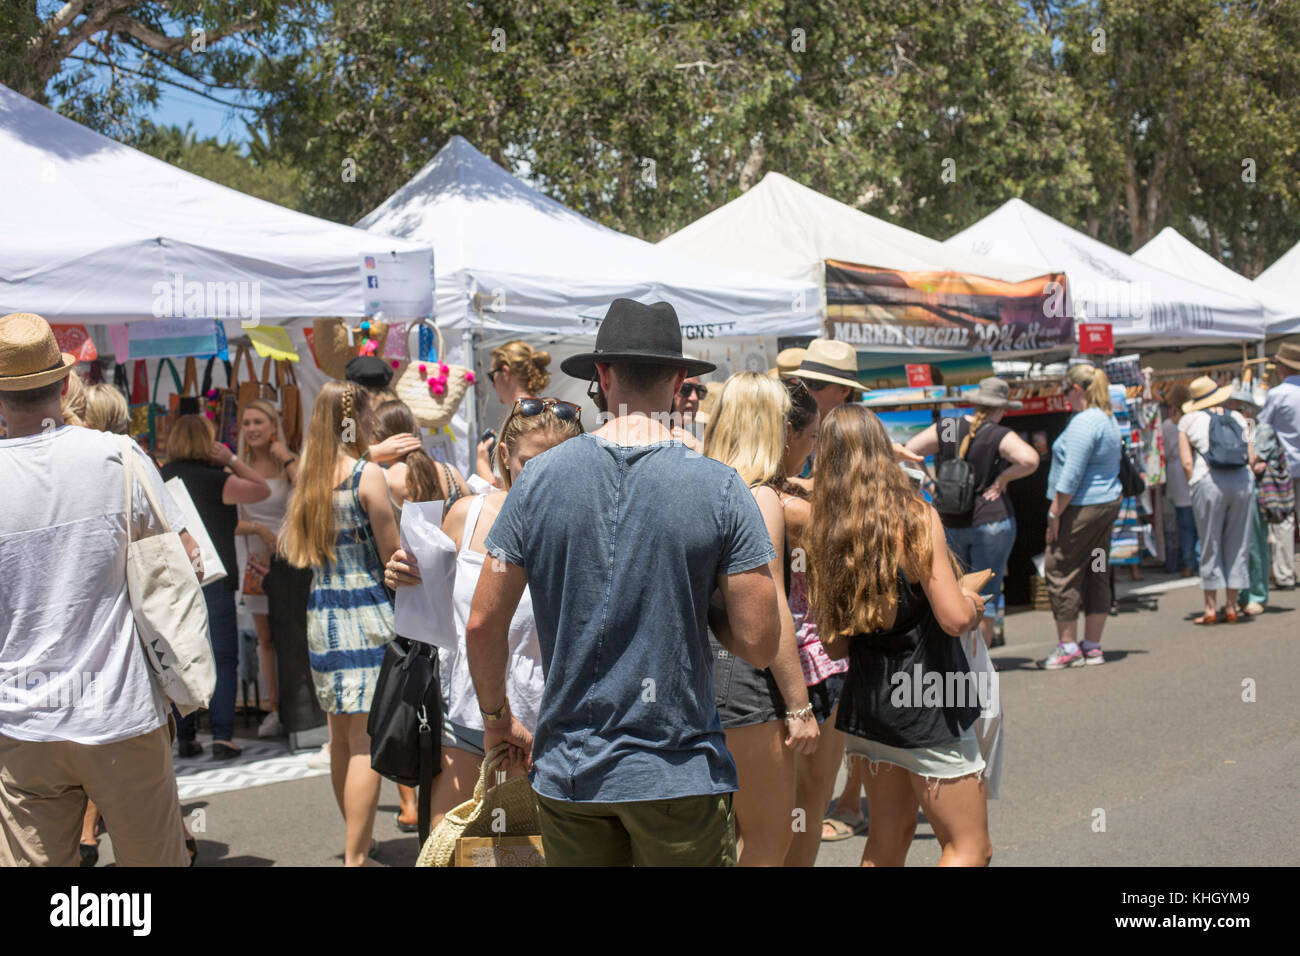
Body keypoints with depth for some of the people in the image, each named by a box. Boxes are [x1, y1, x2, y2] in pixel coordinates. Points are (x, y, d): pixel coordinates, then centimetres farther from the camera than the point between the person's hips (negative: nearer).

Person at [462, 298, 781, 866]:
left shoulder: (539, 478, -3)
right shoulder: (720, 488, -9)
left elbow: (483, 624, 0)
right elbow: (759, 645, -10)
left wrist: (497, 718, 16)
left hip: (567, 771, 2)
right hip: (681, 775, -2)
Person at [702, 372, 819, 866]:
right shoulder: (760, 497, -13)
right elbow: (770, 611, -17)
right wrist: (799, 706, -13)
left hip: (702, 672, 8)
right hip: (746, 678, -8)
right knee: (768, 842, 1)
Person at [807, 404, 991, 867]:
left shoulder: (826, 527, 0)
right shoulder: (917, 519, -16)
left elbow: (832, 629, 9)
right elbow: (955, 618, -21)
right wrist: (974, 603, 0)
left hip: (867, 699, 6)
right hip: (926, 702, -6)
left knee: (888, 834, 19)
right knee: (970, 848, 5)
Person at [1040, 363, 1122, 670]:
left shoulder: (1083, 423, -18)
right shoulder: (1108, 419, 13)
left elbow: (1071, 475, -21)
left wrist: (1054, 513, -17)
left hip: (1080, 507, -10)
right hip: (1108, 503, 10)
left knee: (1060, 573, -2)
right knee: (1097, 575, 11)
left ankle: (1067, 647, 1)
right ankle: (1092, 647, 15)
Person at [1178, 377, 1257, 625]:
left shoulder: (1189, 421, 6)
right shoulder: (1238, 418, 13)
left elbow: (1186, 462, -3)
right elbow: (1252, 457, 8)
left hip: (1209, 483, -2)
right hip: (1243, 482, 2)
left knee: (1210, 547, 5)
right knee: (1238, 546, 9)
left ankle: (1211, 609, 6)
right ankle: (1231, 607, 13)